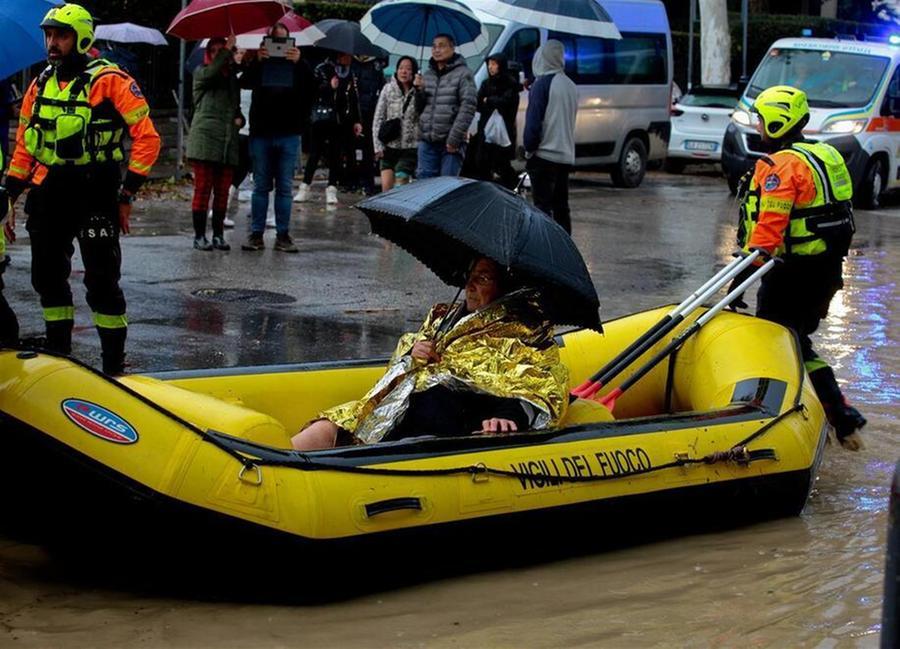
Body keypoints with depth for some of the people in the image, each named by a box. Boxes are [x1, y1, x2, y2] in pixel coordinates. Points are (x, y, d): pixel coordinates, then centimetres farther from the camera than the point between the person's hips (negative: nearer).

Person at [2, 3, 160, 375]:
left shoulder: (108, 81, -9)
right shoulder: (41, 85, 12)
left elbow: (146, 137, -11)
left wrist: (126, 195, -12)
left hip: (95, 191, -7)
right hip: (48, 192, 7)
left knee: (102, 282, -5)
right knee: (48, 278, 13)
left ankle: (114, 366, 4)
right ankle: (58, 356, 27)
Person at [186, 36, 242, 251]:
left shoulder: (232, 77, 20)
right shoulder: (201, 72, 5)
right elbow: (211, 72, -21)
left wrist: (239, 118, 9)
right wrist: (227, 50, -19)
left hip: (228, 142, 5)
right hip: (205, 138, -5)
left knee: (222, 191, 5)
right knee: (203, 189, -6)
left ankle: (218, 235, 11)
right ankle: (199, 235, -2)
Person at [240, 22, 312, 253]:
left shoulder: (297, 64, 7)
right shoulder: (260, 63, 7)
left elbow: (310, 85, -9)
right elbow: (245, 82, -10)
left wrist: (299, 63, -26)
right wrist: (257, 61, -27)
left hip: (288, 133, 0)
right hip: (261, 132, 0)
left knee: (285, 187, 4)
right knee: (261, 186, 4)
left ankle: (283, 234, 7)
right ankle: (256, 234, 7)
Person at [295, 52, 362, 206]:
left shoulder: (350, 75, 14)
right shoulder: (322, 69, 1)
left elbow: (355, 99, 18)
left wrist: (356, 121, 14)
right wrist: (329, 86, -17)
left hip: (342, 121, 4)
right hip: (322, 117, -4)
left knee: (337, 155, 0)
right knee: (315, 152, -4)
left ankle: (332, 189, 5)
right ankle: (304, 188, 3)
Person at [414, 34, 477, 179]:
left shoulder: (463, 74, -2)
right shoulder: (427, 75, 15)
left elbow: (468, 108, -10)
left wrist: (454, 138, -15)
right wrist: (419, 91, -2)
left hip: (451, 144, -5)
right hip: (427, 140, 5)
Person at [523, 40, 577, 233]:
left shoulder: (542, 83, -11)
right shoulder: (570, 86, 12)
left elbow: (533, 120, -13)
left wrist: (529, 148, -5)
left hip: (544, 154, -7)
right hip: (566, 156, 8)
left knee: (543, 205, -8)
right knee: (561, 207, 12)